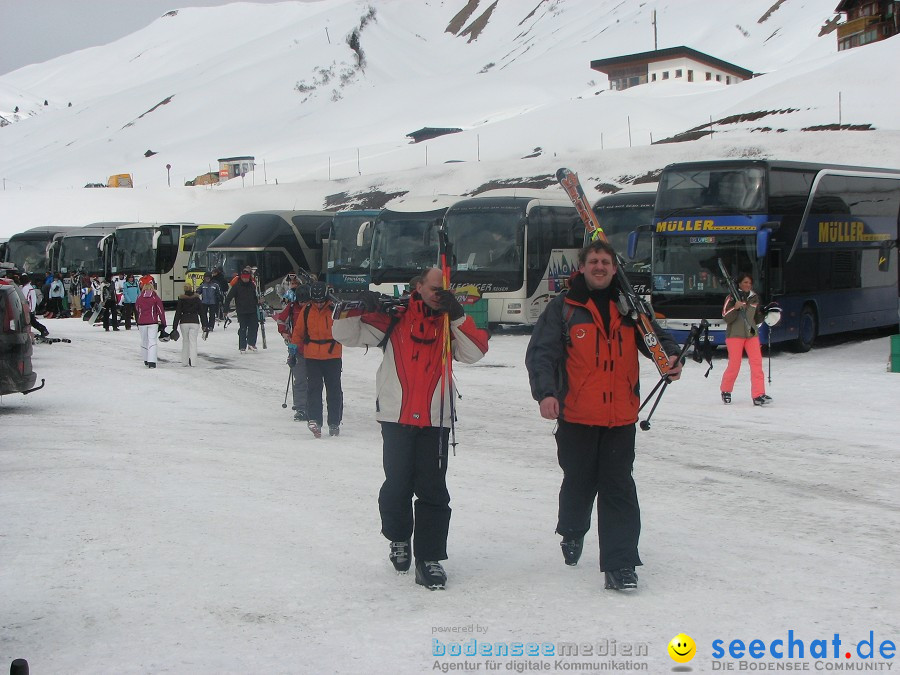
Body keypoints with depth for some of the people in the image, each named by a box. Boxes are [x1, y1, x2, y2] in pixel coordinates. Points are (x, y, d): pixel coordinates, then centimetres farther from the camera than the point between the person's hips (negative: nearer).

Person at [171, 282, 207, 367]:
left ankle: (185, 362, 12)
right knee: (193, 341, -1)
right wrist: (204, 325, 8)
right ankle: (192, 360, -17)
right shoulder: (196, 298, 2)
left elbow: (177, 313, -1)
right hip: (194, 322, 0)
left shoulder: (181, 299, -1)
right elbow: (201, 312, 3)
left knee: (185, 341, 12)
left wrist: (174, 327, 1)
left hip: (184, 322, 0)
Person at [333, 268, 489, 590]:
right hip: (397, 418, -1)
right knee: (397, 485, 8)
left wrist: (457, 316, -14)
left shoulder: (451, 322, 10)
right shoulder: (394, 319, 4)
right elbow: (345, 334, 3)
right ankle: (399, 539, 33)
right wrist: (355, 310, -16)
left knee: (433, 490, -3)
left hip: (435, 421, 1)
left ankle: (429, 558, 1)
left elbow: (474, 352, -6)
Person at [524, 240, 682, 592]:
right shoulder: (563, 308, -2)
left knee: (618, 487, -2)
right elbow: (540, 353, -8)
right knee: (579, 481, 12)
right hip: (576, 415, -1)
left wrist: (670, 358, -7)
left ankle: (620, 564, 0)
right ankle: (572, 533, 42)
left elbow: (655, 337, 16)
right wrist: (545, 393, -24)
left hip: (620, 417, 2)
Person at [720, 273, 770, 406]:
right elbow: (726, 318, -9)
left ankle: (758, 396, -13)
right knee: (734, 365, -2)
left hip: (752, 334, 4)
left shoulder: (754, 298, 13)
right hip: (735, 334, -4)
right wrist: (735, 308, -25)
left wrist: (765, 314, 0)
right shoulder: (732, 297, -2)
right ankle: (726, 391, 22)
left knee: (757, 363, -9)